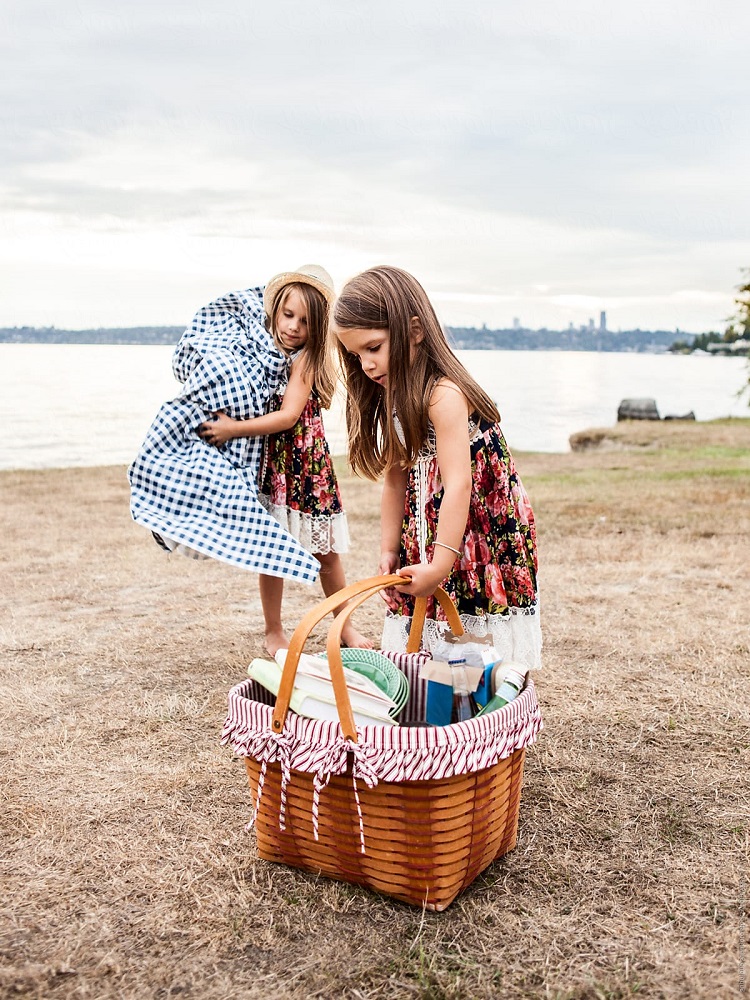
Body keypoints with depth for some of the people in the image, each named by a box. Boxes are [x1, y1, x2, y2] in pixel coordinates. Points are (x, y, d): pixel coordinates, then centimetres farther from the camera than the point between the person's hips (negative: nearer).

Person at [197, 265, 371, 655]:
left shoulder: (306, 358, -10)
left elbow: (288, 416, -19)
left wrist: (233, 428, -22)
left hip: (308, 461, -2)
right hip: (268, 462, 2)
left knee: (325, 551, 7)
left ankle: (343, 624, 26)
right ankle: (274, 632, 22)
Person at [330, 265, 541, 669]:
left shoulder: (443, 395, -22)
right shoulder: (395, 400, 6)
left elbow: (458, 485, -29)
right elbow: (396, 481, 7)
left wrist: (440, 566, -30)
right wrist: (389, 551, 2)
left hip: (488, 538, -8)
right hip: (426, 536, 9)